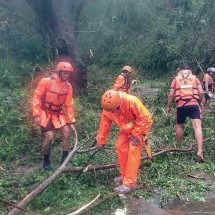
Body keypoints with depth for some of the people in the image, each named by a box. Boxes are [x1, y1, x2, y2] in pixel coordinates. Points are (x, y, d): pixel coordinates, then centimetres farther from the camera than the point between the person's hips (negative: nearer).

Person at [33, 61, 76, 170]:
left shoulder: (68, 86, -3)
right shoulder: (46, 81, -18)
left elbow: (69, 104, 0)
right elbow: (37, 97, -14)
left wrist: (71, 121, -2)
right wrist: (36, 114, -20)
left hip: (58, 113, 5)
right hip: (45, 113, -5)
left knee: (67, 132, -5)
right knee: (49, 137, -11)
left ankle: (65, 158, 11)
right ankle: (46, 160, 13)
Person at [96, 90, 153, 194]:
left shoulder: (132, 101, -37)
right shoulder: (108, 107, -18)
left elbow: (145, 117, -30)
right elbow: (105, 124, -6)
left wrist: (135, 135, -23)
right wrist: (101, 141, 1)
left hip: (140, 128, -6)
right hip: (126, 130, 6)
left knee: (133, 151, -14)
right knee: (120, 147, 0)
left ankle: (129, 183, -11)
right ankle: (125, 175, 17)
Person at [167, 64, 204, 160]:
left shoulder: (176, 79, 13)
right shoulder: (195, 78, 14)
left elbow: (171, 95, 6)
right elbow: (201, 92, 4)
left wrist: (168, 106, 17)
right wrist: (199, 103, 20)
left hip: (181, 106, 1)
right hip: (194, 105, -1)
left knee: (180, 126, 19)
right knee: (197, 127, -7)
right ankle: (200, 151, -20)